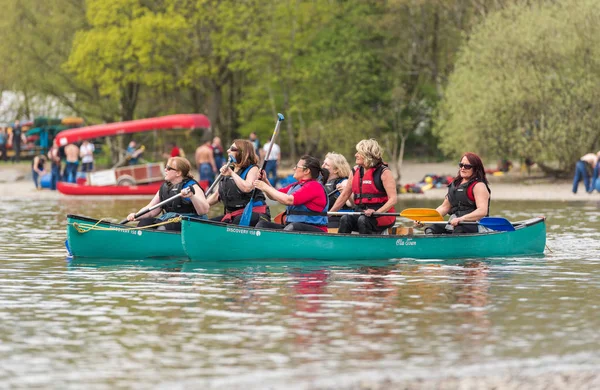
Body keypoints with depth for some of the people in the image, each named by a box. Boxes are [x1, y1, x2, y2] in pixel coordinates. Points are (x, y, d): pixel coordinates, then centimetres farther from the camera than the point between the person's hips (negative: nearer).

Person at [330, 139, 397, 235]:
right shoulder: (355, 172, 12)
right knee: (345, 220, -24)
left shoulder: (384, 172, -7)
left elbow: (393, 199, -14)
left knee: (363, 220, -34)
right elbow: (344, 195, 17)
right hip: (361, 213, 5)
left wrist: (376, 212, -27)